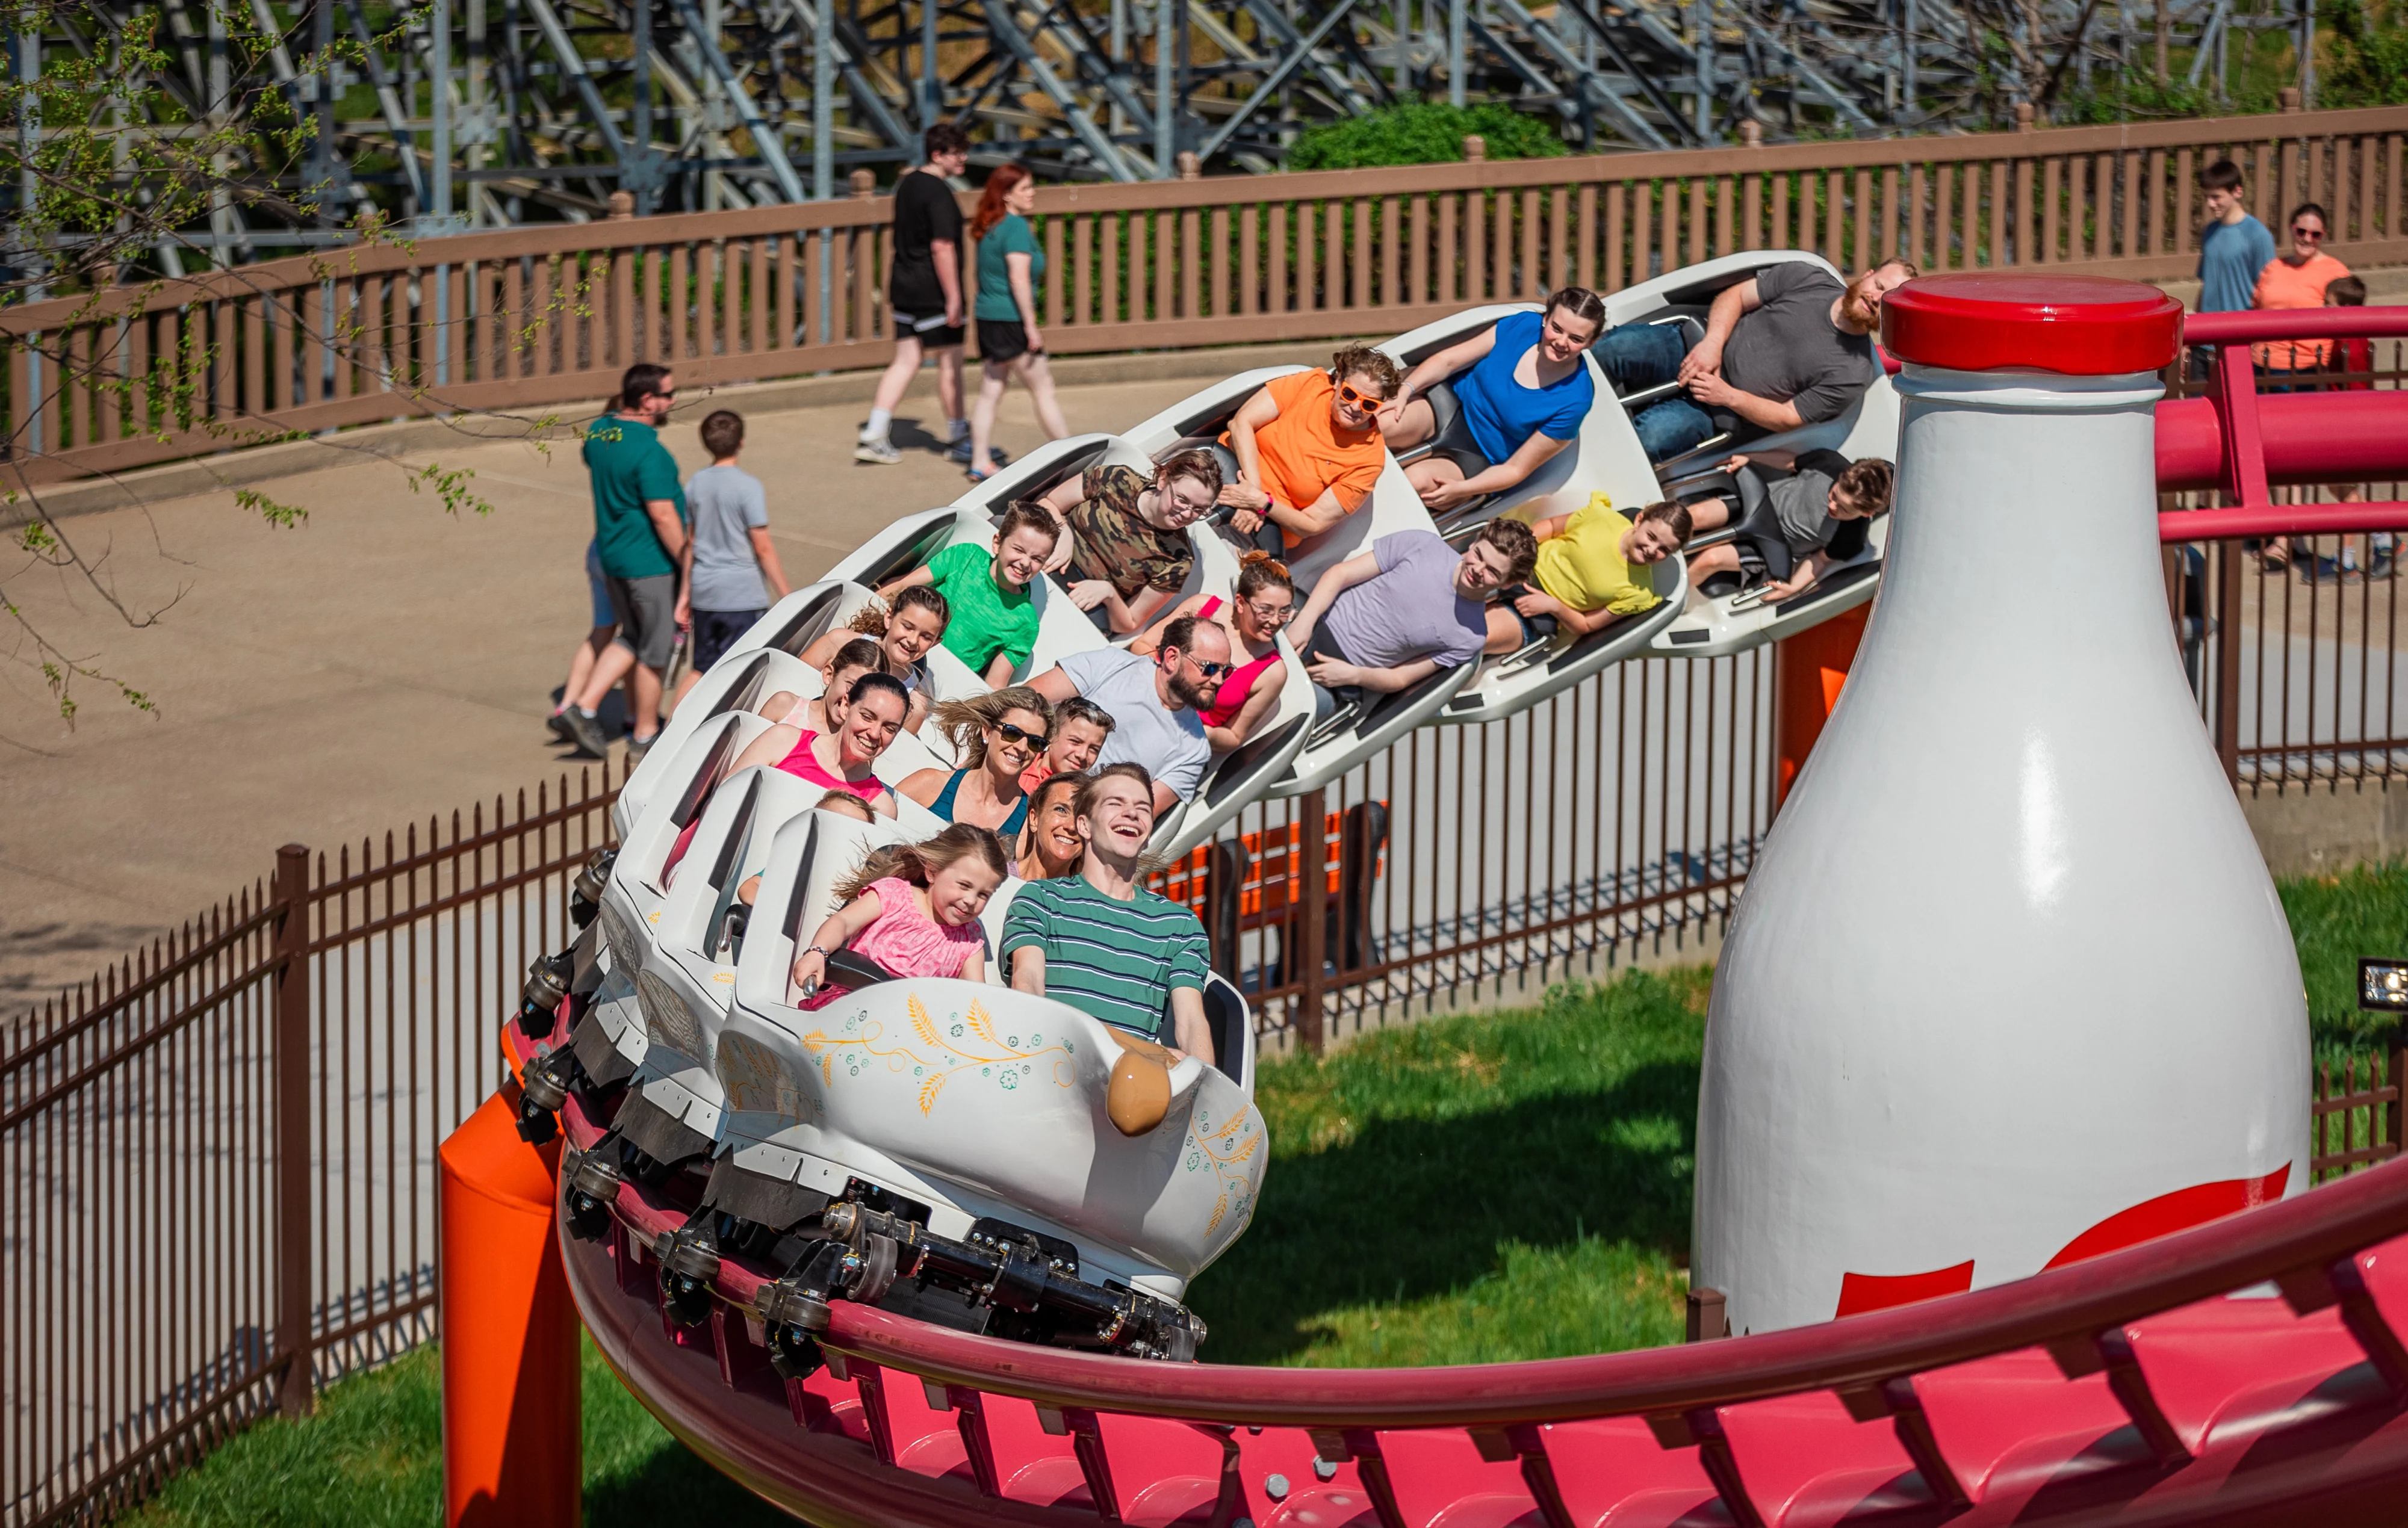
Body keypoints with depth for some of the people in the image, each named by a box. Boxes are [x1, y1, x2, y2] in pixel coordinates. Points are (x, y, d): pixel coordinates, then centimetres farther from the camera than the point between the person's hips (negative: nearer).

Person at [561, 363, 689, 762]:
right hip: (650, 561, -8)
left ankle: (586, 707, 11)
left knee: (632, 639, 22)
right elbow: (663, 516, -25)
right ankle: (645, 739, 16)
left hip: (611, 553, 8)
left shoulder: (598, 431, 1)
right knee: (655, 650, 7)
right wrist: (688, 565, -16)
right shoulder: (649, 452, -24)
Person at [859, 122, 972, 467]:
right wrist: (953, 297, -21)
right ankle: (959, 440, 12)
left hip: (905, 286, 9)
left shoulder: (908, 183, 11)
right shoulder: (938, 193, -17)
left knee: (906, 361, 11)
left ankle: (874, 435, 6)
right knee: (950, 361, 3)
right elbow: (942, 247, -23)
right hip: (933, 292, -9)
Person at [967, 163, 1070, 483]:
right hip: (1010, 321, -8)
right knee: (1043, 386, 2)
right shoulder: (1016, 227, -15)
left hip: (987, 316, 8)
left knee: (990, 392, 10)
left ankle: (981, 462, 10)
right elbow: (1019, 279, -21)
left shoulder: (991, 227, 12)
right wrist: (1031, 325, -19)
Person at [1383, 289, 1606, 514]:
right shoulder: (1524, 326, -10)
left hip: (1476, 460, -3)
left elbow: (1516, 469, -14)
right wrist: (1405, 391, -17)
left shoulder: (1574, 401, -20)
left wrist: (1459, 490, -25)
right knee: (1376, 426, -30)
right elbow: (1447, 360, -1)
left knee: (1417, 481, -34)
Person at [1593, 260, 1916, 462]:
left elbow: (1788, 418, -6)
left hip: (1719, 415, -3)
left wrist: (1729, 396, -14)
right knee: (1612, 349, -24)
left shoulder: (1851, 375, -8)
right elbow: (1733, 296, 4)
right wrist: (1712, 344, -13)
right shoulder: (1806, 279, 1)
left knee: (1652, 436, -32)